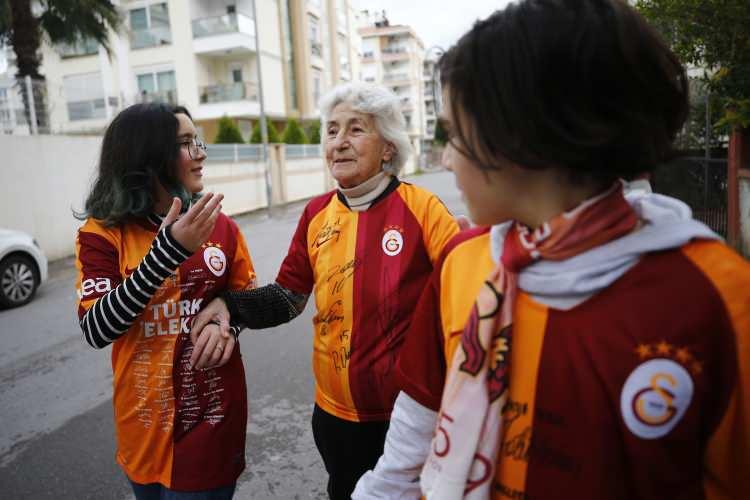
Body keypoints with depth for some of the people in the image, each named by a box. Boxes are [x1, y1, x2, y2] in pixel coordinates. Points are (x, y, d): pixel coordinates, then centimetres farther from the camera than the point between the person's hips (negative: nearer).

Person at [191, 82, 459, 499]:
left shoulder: (421, 207, -14)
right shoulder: (317, 214, -1)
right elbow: (289, 297, 5)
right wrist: (229, 306, -10)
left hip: (410, 408, -4)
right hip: (336, 410, 4)